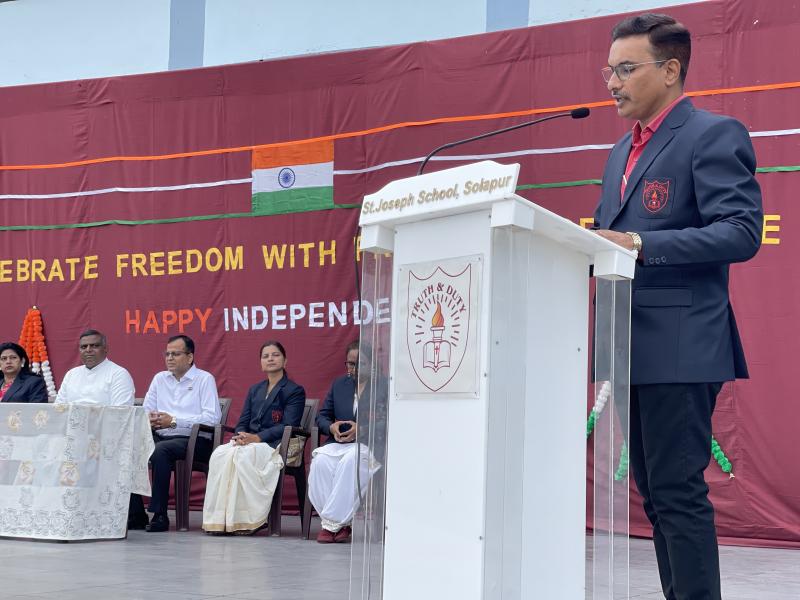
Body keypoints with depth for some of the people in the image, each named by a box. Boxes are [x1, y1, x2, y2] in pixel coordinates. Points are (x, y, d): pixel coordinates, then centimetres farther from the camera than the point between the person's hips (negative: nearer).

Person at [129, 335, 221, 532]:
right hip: (160, 437, 6)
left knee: (161, 450, -35)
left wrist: (174, 421, -15)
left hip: (194, 440, -6)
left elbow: (213, 417, -11)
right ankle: (136, 515, -17)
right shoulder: (160, 379, 20)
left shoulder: (204, 379, 1)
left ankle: (160, 515, -28)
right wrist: (148, 419, -9)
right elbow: (145, 411, 17)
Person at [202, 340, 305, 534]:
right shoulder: (254, 390, 26)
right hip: (246, 442, 6)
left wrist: (257, 438, -19)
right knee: (220, 454, -27)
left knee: (243, 456, -37)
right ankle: (220, 518, -32)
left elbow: (288, 426, -8)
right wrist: (240, 436, -7)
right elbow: (242, 422, 18)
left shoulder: (295, 391, 5)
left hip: (274, 445, -5)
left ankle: (250, 519, -32)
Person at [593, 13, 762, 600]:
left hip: (679, 347, -9)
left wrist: (642, 243, -23)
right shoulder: (625, 150, 20)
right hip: (635, 348, 9)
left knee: (678, 490, -8)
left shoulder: (714, 134, -6)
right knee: (654, 489, 12)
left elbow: (742, 232, -16)